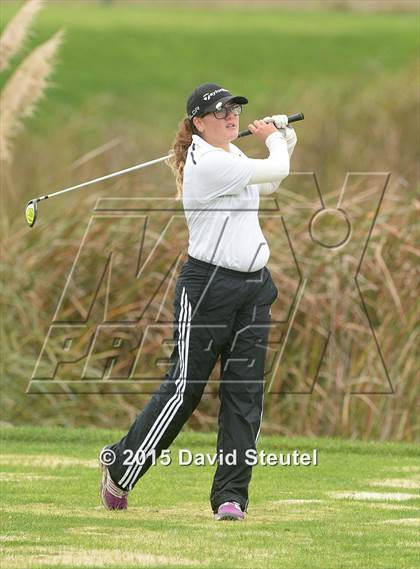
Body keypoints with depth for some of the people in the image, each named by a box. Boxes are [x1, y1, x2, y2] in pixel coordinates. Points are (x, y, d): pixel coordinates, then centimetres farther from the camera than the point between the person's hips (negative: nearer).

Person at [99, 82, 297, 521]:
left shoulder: (230, 154, 12)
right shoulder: (208, 164, -18)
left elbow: (271, 184, 28)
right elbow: (275, 171, -14)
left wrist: (282, 139, 13)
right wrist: (274, 140, 7)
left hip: (253, 287, 8)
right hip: (208, 286, -8)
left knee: (245, 394, 2)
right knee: (184, 388, -2)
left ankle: (230, 496, 4)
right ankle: (120, 468, 15)